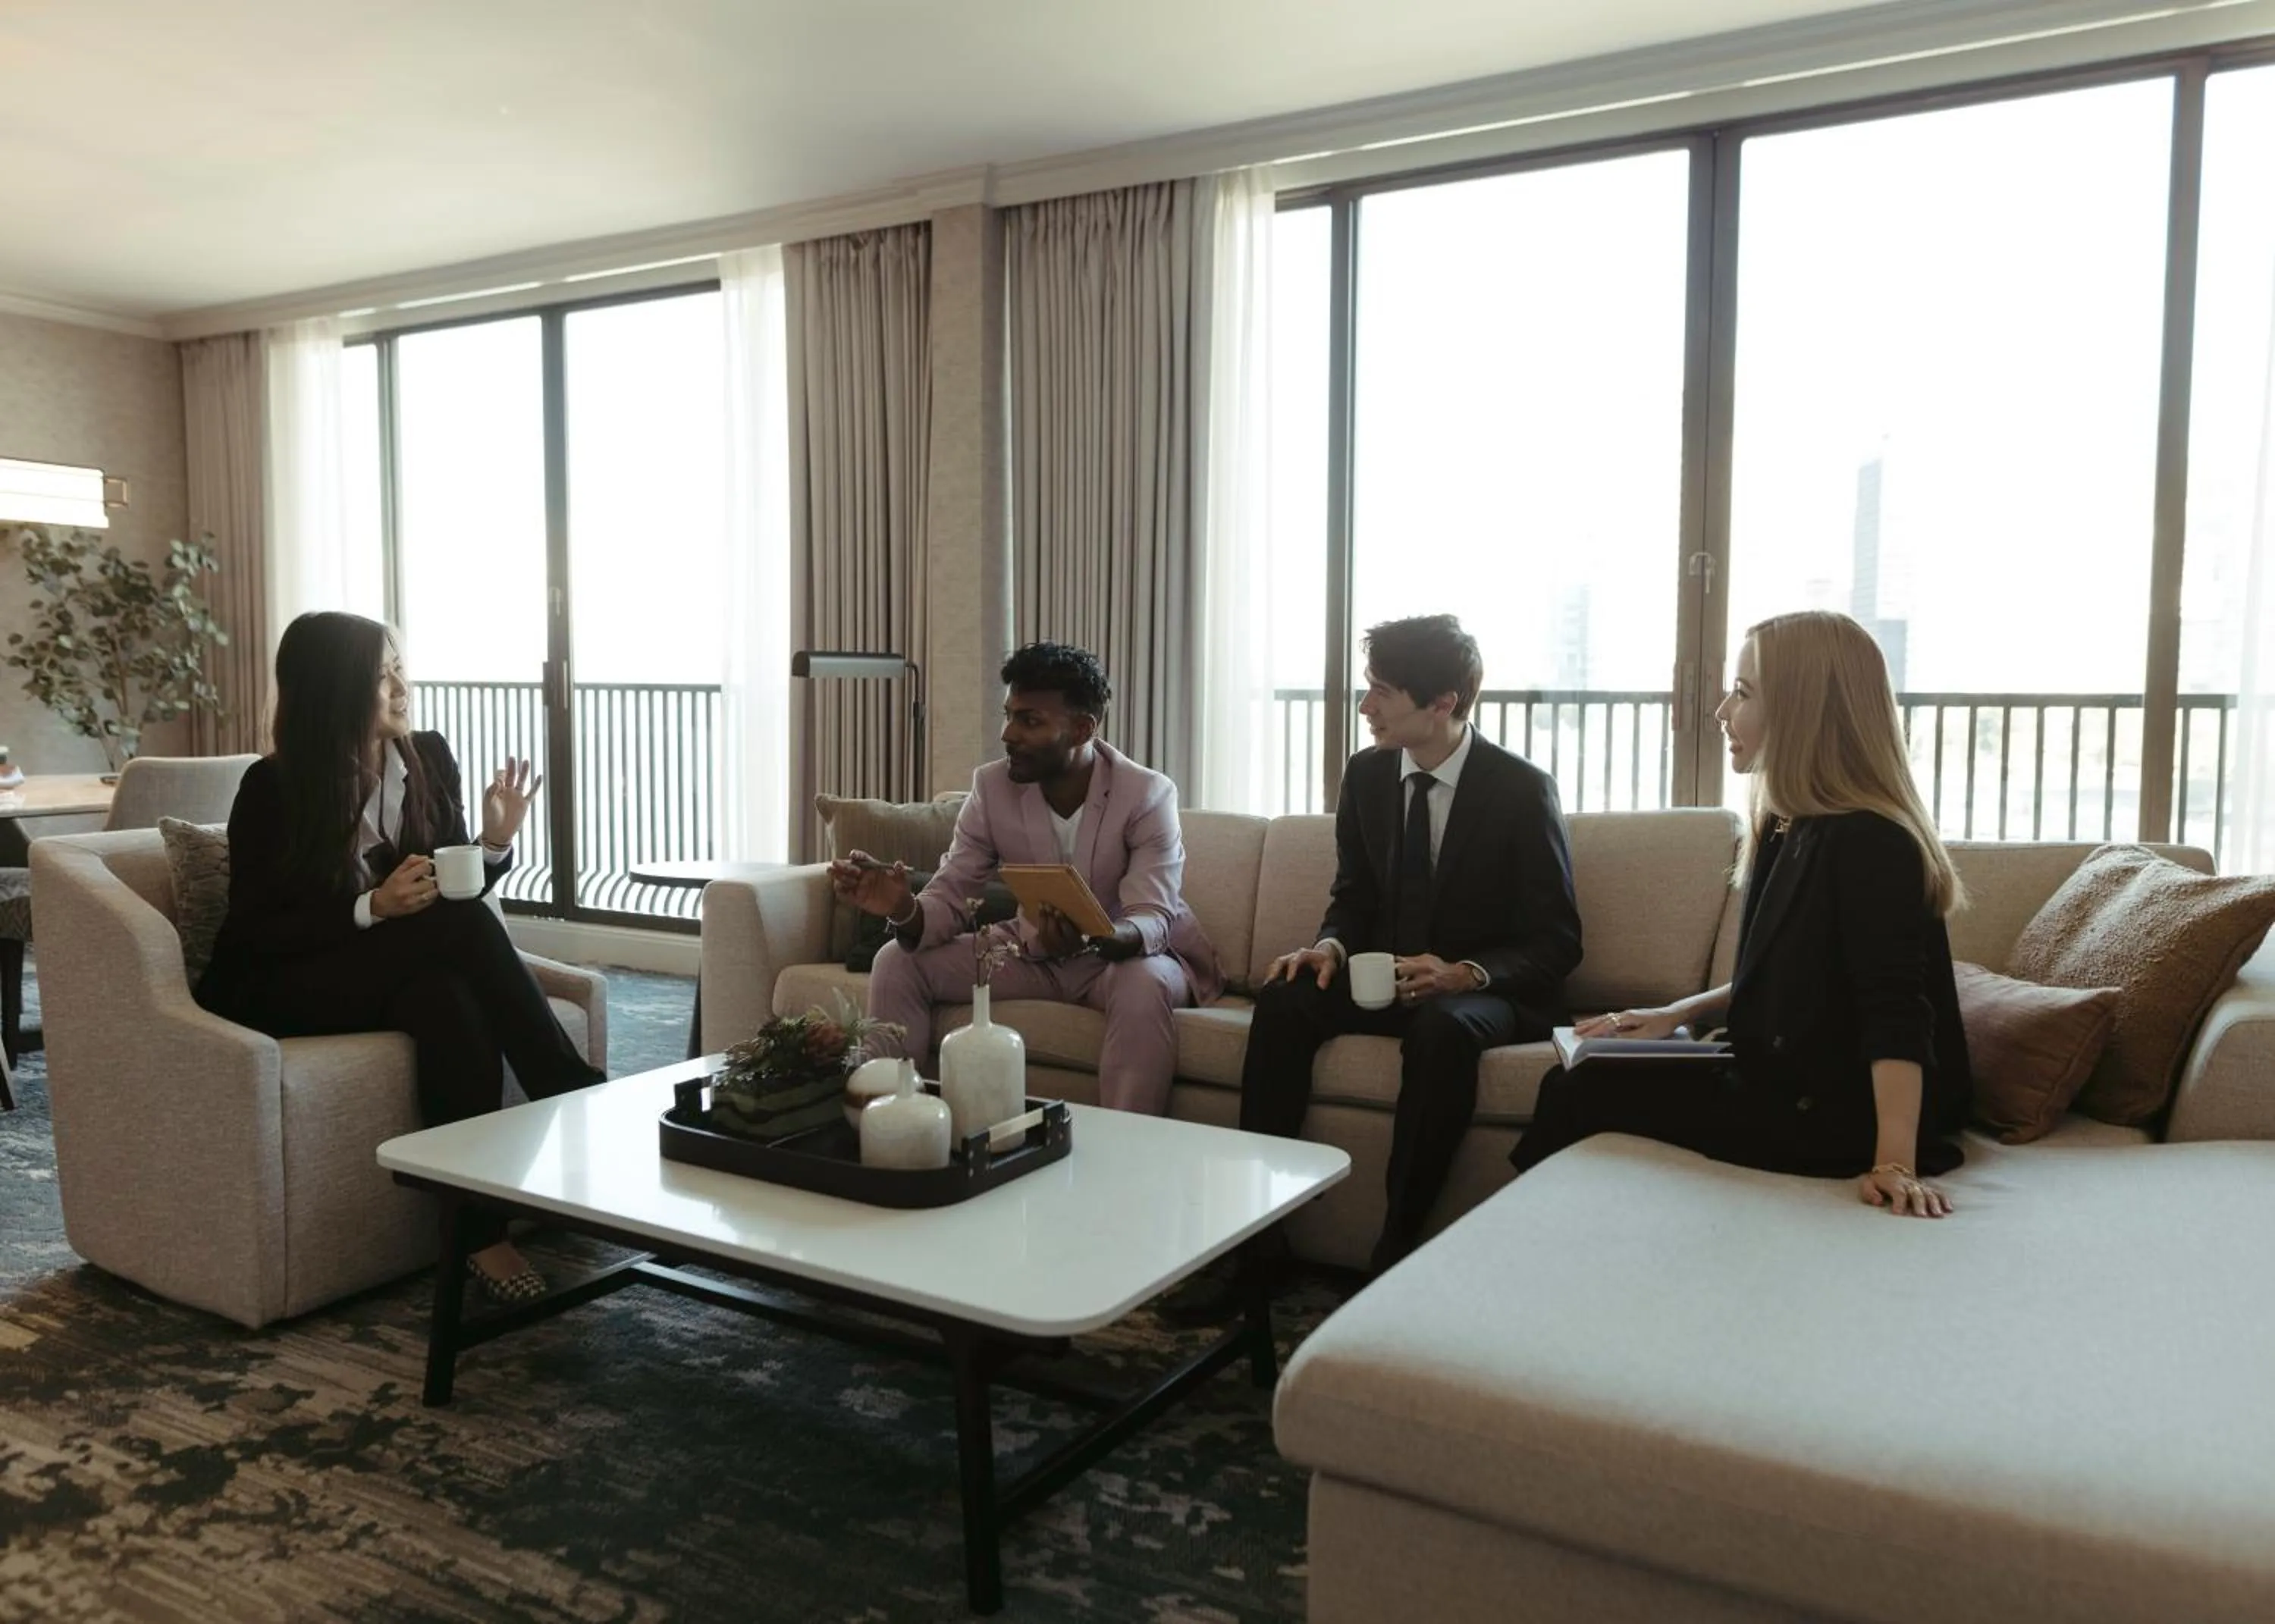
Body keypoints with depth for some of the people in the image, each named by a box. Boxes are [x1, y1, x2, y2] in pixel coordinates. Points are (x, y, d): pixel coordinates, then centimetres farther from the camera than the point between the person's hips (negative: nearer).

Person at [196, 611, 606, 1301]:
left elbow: (456, 893, 4)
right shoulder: (271, 787, -13)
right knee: (461, 926, -31)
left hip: (399, 971, 4)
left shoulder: (429, 757, 0)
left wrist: (494, 843, -17)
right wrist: (373, 909, -27)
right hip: (284, 989, -4)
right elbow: (253, 935, -13)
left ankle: (487, 1228, -30)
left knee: (447, 1001, -34)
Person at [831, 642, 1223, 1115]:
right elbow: (950, 898, -11)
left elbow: (1151, 920, -28)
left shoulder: (1149, 794, -21)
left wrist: (1097, 938, -52)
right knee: (897, 960, -11)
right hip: (1035, 954, 4)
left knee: (1143, 986, -39)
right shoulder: (992, 786, -10)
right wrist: (904, 910, -36)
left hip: (1131, 954, -4)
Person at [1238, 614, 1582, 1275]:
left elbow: (1556, 942, -10)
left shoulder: (1523, 789, -11)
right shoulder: (1366, 775, 3)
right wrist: (1332, 946, -11)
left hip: (1483, 991, -4)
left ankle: (1397, 1253, -28)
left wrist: (1465, 973, -28)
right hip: (1386, 975, 5)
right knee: (1282, 999, -24)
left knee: (1443, 1027, -38)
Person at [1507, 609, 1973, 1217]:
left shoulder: (1869, 843, -21)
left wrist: (1894, 1164, -34)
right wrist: (1679, 1013, 9)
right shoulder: (1792, 828, 9)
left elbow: (1895, 1020, -27)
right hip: (1791, 1089, 9)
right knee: (1571, 1082, 4)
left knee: (1581, 1097, -8)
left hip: (1839, 1119, -9)